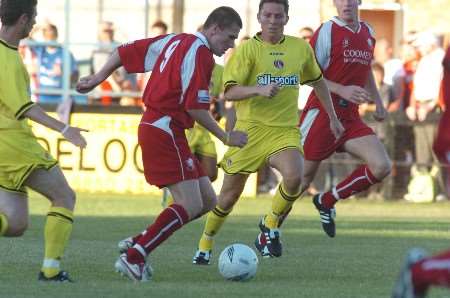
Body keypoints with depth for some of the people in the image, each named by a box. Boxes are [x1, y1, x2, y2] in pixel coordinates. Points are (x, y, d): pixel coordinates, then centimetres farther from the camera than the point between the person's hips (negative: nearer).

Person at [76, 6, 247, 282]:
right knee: (191, 205, -13)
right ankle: (133, 258, -11)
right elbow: (195, 107, -17)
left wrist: (98, 78, 26)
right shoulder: (200, 52, -12)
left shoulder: (174, 41, 16)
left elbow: (125, 53, 19)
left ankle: (137, 243, 11)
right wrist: (225, 138, -9)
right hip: (166, 131, -10)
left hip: (153, 128, 10)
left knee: (207, 201, 8)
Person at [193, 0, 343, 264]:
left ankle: (270, 226, -1)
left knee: (294, 176, -27)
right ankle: (205, 246, 26)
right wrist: (259, 89, -28)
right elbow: (230, 92, -12)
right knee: (230, 195, 4)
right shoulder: (247, 49, -5)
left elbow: (318, 82, 25)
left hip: (286, 131, 2)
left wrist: (333, 118, 26)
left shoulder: (301, 48, 8)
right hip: (251, 128, -2)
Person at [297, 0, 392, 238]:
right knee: (302, 178, -2)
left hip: (351, 119, 6)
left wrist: (377, 102, 18)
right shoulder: (327, 32, -8)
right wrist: (342, 90, -22)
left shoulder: (368, 33, 11)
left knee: (381, 167, -12)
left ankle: (326, 201, 7)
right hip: (321, 115, -6)